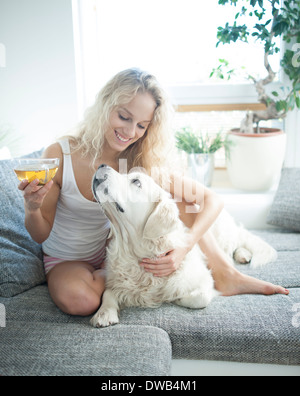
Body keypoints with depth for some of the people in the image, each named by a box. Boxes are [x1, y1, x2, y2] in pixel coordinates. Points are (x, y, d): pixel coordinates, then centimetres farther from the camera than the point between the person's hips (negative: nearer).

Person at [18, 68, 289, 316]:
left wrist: (184, 247, -33)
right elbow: (41, 234, -13)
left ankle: (224, 275, -10)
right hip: (68, 261, -1)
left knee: (169, 191, -19)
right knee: (78, 300, -39)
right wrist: (32, 208, -36)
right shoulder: (60, 155, -22)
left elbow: (212, 200, -18)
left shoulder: (141, 164, -16)